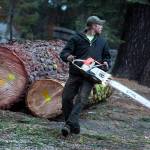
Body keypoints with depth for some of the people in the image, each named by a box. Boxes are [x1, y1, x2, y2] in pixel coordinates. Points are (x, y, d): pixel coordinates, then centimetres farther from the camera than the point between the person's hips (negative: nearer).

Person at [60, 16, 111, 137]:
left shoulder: (102, 42, 16)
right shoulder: (77, 38, 5)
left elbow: (107, 56, 25)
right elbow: (64, 53, 1)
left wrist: (106, 62, 2)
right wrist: (68, 56, -22)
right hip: (75, 74, 0)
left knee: (81, 100, -18)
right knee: (66, 98, -3)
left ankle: (70, 124, -26)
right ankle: (74, 126, 9)